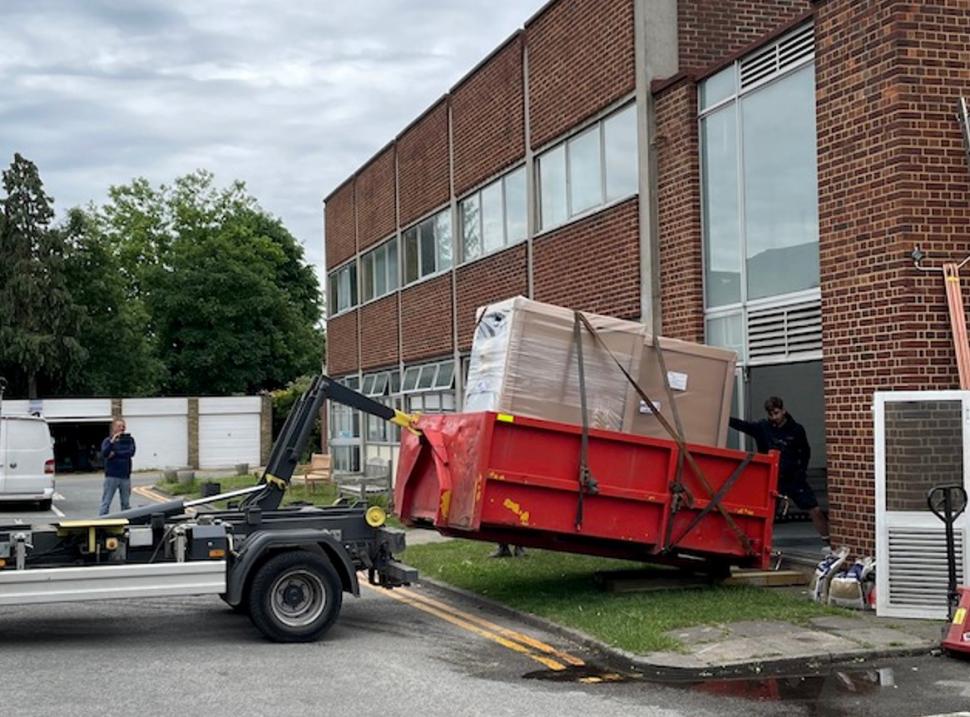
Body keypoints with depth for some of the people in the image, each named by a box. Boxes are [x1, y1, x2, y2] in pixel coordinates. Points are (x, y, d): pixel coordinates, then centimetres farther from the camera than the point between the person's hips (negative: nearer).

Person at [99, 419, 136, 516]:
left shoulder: (129, 440, 6)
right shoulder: (107, 440, 0)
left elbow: (131, 452, -9)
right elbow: (104, 454, -16)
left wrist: (115, 454, -10)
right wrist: (112, 441, -27)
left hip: (125, 476, 2)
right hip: (111, 476, -2)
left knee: (126, 503, 10)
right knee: (106, 502, -3)